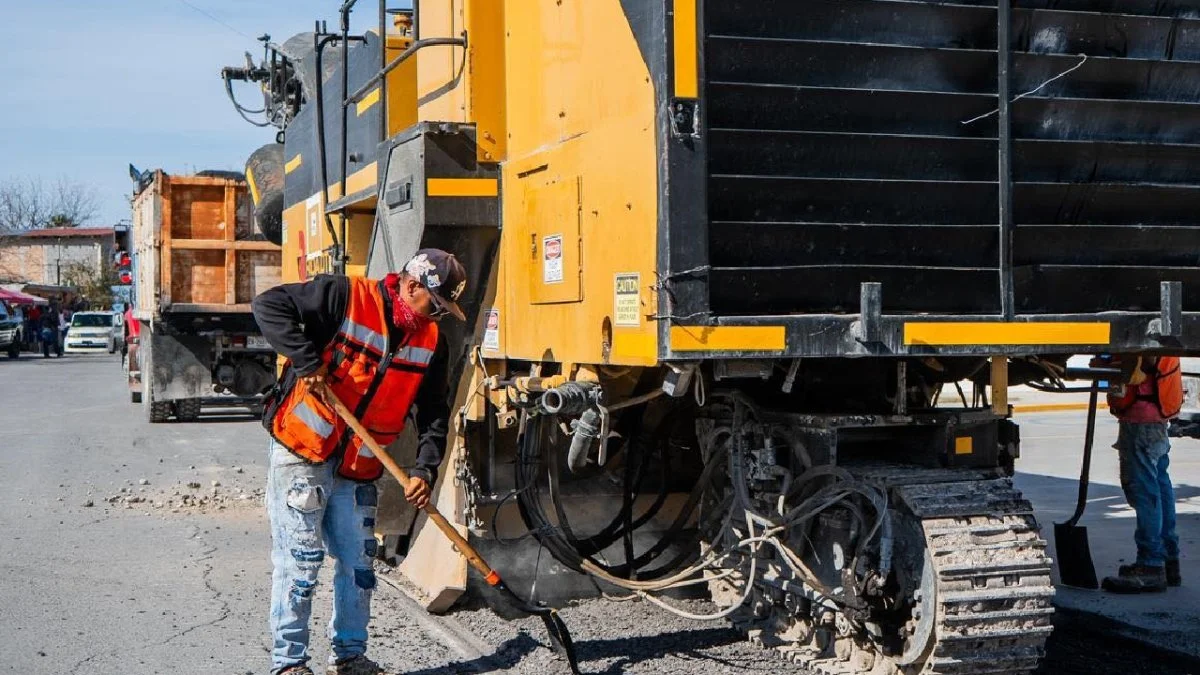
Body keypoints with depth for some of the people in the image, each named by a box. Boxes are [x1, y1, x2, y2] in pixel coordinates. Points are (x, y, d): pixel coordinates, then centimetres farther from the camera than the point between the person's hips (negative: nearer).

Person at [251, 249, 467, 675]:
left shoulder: (429, 341, 3)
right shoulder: (345, 298, -15)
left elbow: (433, 413, 5)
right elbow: (269, 305, -19)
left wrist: (425, 470, -8)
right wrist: (307, 361, -27)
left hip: (358, 466, 6)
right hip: (301, 451, -6)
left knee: (358, 561, 12)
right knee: (301, 560, -3)